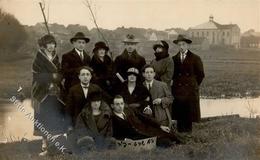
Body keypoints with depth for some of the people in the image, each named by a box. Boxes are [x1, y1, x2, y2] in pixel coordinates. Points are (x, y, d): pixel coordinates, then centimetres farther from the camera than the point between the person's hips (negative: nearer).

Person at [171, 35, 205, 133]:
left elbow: (200, 74, 7)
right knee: (179, 115, 2)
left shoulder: (195, 58, 3)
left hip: (190, 90, -2)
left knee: (189, 113, -1)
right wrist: (176, 83, 7)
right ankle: (180, 133, 9)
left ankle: (188, 131, 8)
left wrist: (194, 85, 6)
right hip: (177, 91, 2)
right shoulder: (174, 59, 10)